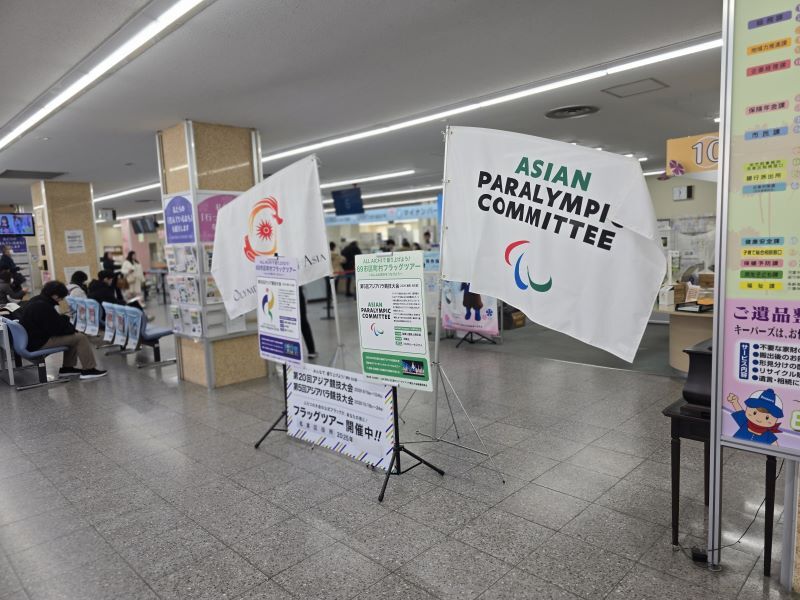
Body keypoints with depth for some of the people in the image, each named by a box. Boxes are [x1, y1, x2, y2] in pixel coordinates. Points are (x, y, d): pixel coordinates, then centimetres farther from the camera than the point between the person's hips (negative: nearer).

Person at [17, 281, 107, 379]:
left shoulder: (37, 300, 7)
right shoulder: (43, 307, -25)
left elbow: (53, 321, 17)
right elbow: (57, 328, -22)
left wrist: (64, 318, 1)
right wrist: (72, 328, -5)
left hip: (31, 338, 11)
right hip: (39, 343, -11)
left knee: (72, 335, 19)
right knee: (80, 338, -11)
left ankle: (67, 368, 19)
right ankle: (88, 370, -4)